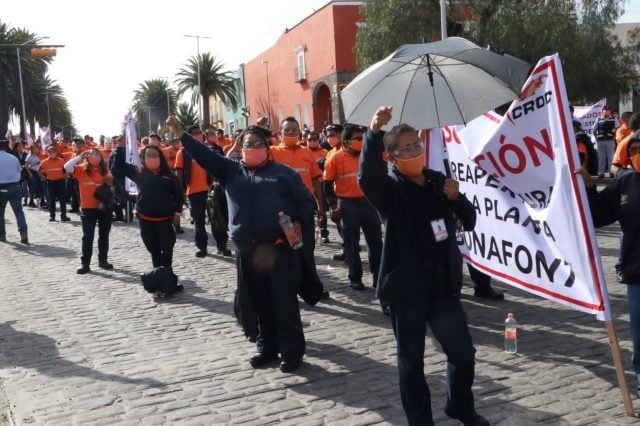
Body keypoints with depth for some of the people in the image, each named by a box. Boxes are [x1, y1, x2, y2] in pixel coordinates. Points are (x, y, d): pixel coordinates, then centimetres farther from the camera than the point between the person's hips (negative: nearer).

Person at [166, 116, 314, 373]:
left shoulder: (282, 172, 5)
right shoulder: (231, 170, 13)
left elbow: (305, 201, 8)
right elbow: (205, 154, 6)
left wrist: (298, 222, -8)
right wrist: (181, 134, -4)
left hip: (279, 247, -3)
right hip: (247, 250, 3)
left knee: (285, 301, -1)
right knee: (259, 303, 11)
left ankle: (292, 352, 8)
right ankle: (267, 347, 25)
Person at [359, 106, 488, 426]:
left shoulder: (439, 181, 9)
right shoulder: (389, 187, -7)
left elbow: (469, 222, 11)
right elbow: (367, 175, -31)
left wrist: (457, 199, -10)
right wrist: (374, 132, -46)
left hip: (443, 284, 5)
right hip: (406, 287, -5)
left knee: (463, 352, 15)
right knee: (411, 361, 7)